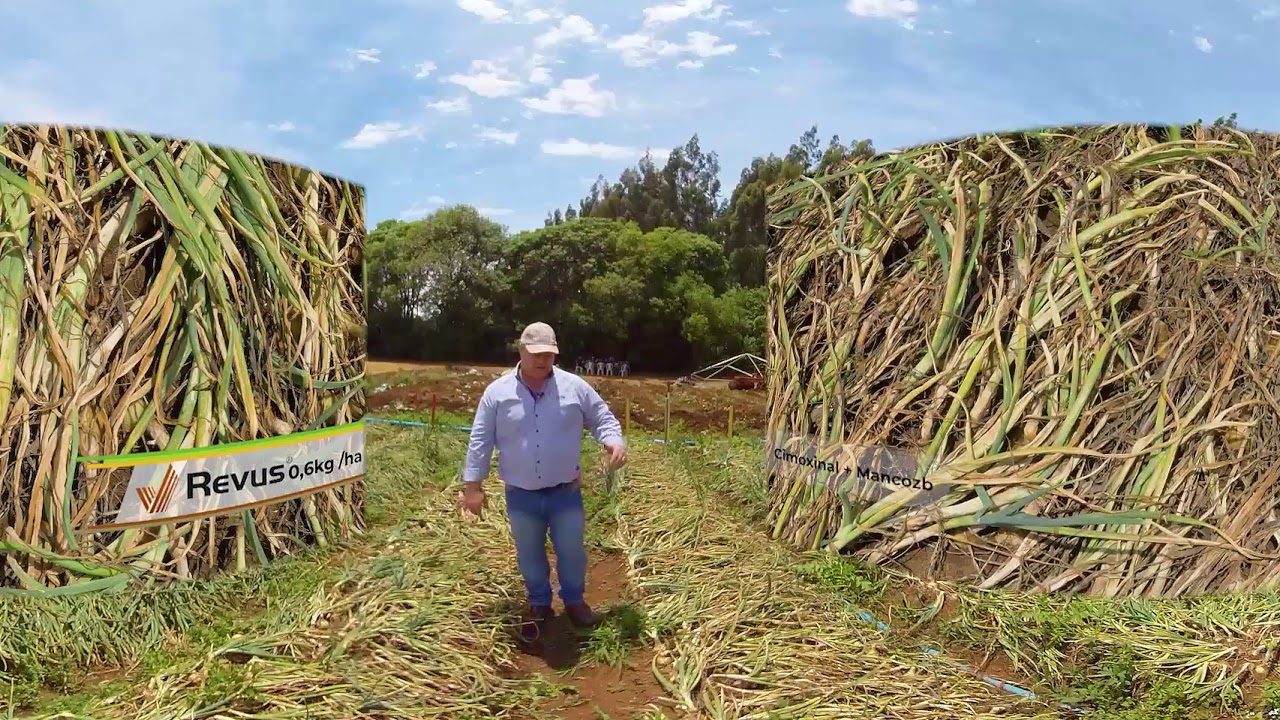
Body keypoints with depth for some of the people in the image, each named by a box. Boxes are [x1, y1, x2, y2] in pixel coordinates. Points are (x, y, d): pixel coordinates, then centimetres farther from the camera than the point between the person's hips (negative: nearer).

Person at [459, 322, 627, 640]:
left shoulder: (575, 387, -5)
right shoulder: (497, 392, -6)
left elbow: (602, 418, 3)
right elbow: (480, 441, -2)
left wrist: (614, 442, -18)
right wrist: (473, 485, -3)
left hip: (566, 493, 0)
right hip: (521, 496, 0)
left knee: (572, 552, 13)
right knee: (530, 556, 16)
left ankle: (574, 600, 38)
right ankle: (539, 605, 38)